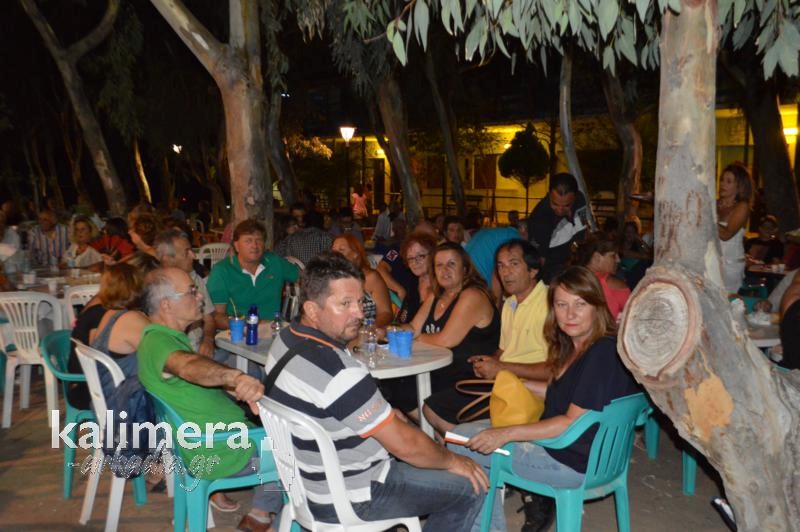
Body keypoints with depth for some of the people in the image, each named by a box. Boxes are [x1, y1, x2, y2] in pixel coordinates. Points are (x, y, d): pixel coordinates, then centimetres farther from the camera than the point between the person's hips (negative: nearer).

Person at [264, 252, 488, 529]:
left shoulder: (286, 339, -5)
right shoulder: (338, 372, -34)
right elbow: (405, 445, -24)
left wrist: (385, 416, 6)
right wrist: (452, 461, -7)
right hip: (345, 501, -9)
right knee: (470, 489, 0)